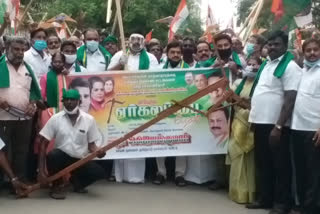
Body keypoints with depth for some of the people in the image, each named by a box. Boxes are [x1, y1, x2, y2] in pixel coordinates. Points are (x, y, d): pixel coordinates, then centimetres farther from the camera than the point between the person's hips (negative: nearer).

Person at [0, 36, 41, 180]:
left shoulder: (27, 68, 13)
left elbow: (34, 89, 17)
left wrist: (33, 104, -1)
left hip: (24, 118, 5)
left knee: (21, 152, 11)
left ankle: (20, 180, 20)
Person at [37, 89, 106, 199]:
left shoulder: (89, 119, -3)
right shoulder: (55, 119, -6)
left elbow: (91, 144, 4)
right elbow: (43, 144, -7)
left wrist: (97, 151, -21)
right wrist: (41, 170, -15)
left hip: (81, 160, 1)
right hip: (61, 158, -1)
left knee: (99, 172, -25)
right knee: (52, 155, -35)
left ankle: (77, 181, 10)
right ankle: (56, 185, -5)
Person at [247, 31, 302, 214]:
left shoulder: (290, 66, -10)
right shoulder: (265, 65, 14)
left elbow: (290, 99, -17)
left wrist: (278, 126, -22)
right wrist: (253, 117, 15)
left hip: (275, 124, -8)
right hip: (260, 122, 8)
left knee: (280, 165, 2)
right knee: (263, 163, 15)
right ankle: (265, 198, 27)